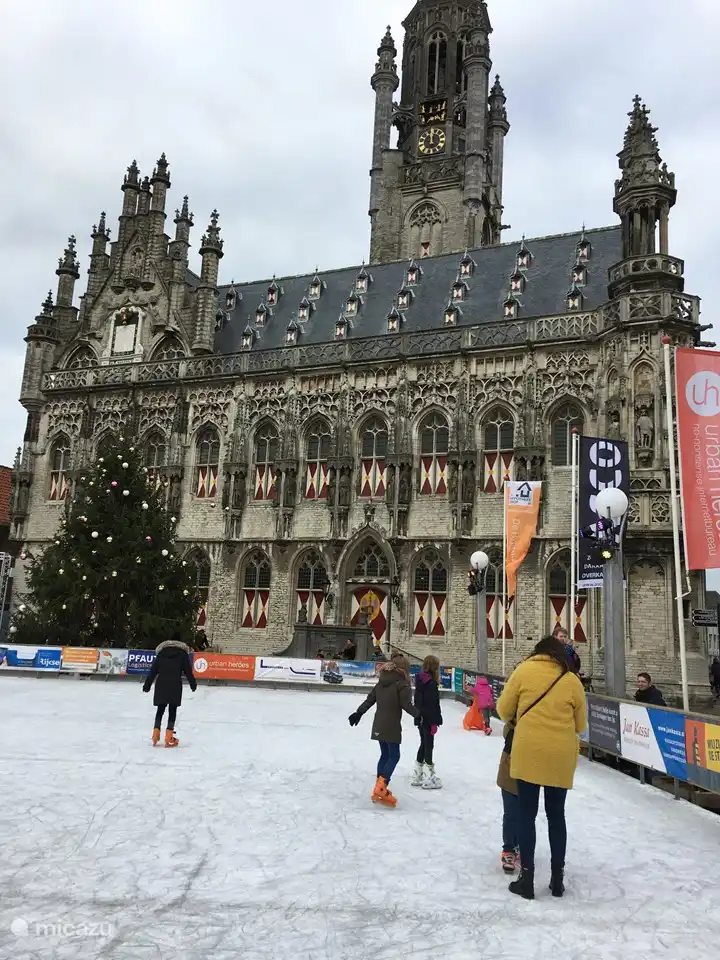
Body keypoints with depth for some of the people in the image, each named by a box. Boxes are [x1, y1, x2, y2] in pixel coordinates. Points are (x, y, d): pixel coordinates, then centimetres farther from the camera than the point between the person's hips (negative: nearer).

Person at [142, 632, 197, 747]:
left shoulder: (161, 652, 12)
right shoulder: (183, 653, 5)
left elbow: (153, 670, 10)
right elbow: (188, 670, 2)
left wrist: (147, 684, 13)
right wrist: (193, 684, 10)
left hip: (161, 684, 3)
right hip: (175, 684, -3)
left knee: (160, 709, 14)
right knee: (172, 710, 2)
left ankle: (156, 734, 8)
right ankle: (169, 737, -1)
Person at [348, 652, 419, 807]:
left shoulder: (382, 681, 10)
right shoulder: (401, 683, -11)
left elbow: (370, 699, 12)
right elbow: (406, 704, -15)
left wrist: (359, 713, 16)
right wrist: (419, 715, -2)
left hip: (379, 725, 8)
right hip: (392, 726, -8)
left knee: (385, 755, 16)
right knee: (394, 756, -3)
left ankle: (379, 788, 20)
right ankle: (380, 789, -14)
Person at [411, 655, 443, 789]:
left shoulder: (420, 681, 8)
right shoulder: (431, 683, -19)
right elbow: (432, 705, -21)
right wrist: (434, 722, -18)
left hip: (420, 719, 9)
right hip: (428, 720, -9)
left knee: (424, 745, 18)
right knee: (429, 746, 0)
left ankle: (417, 776, 24)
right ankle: (429, 779, 7)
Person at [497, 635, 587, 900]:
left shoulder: (524, 671, -1)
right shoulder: (572, 681, 3)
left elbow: (503, 710, 3)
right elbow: (580, 724, 11)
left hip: (528, 753, -2)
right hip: (561, 757, 2)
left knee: (526, 814, 7)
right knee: (556, 815, 15)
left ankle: (527, 877, 10)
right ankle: (557, 878, 22)